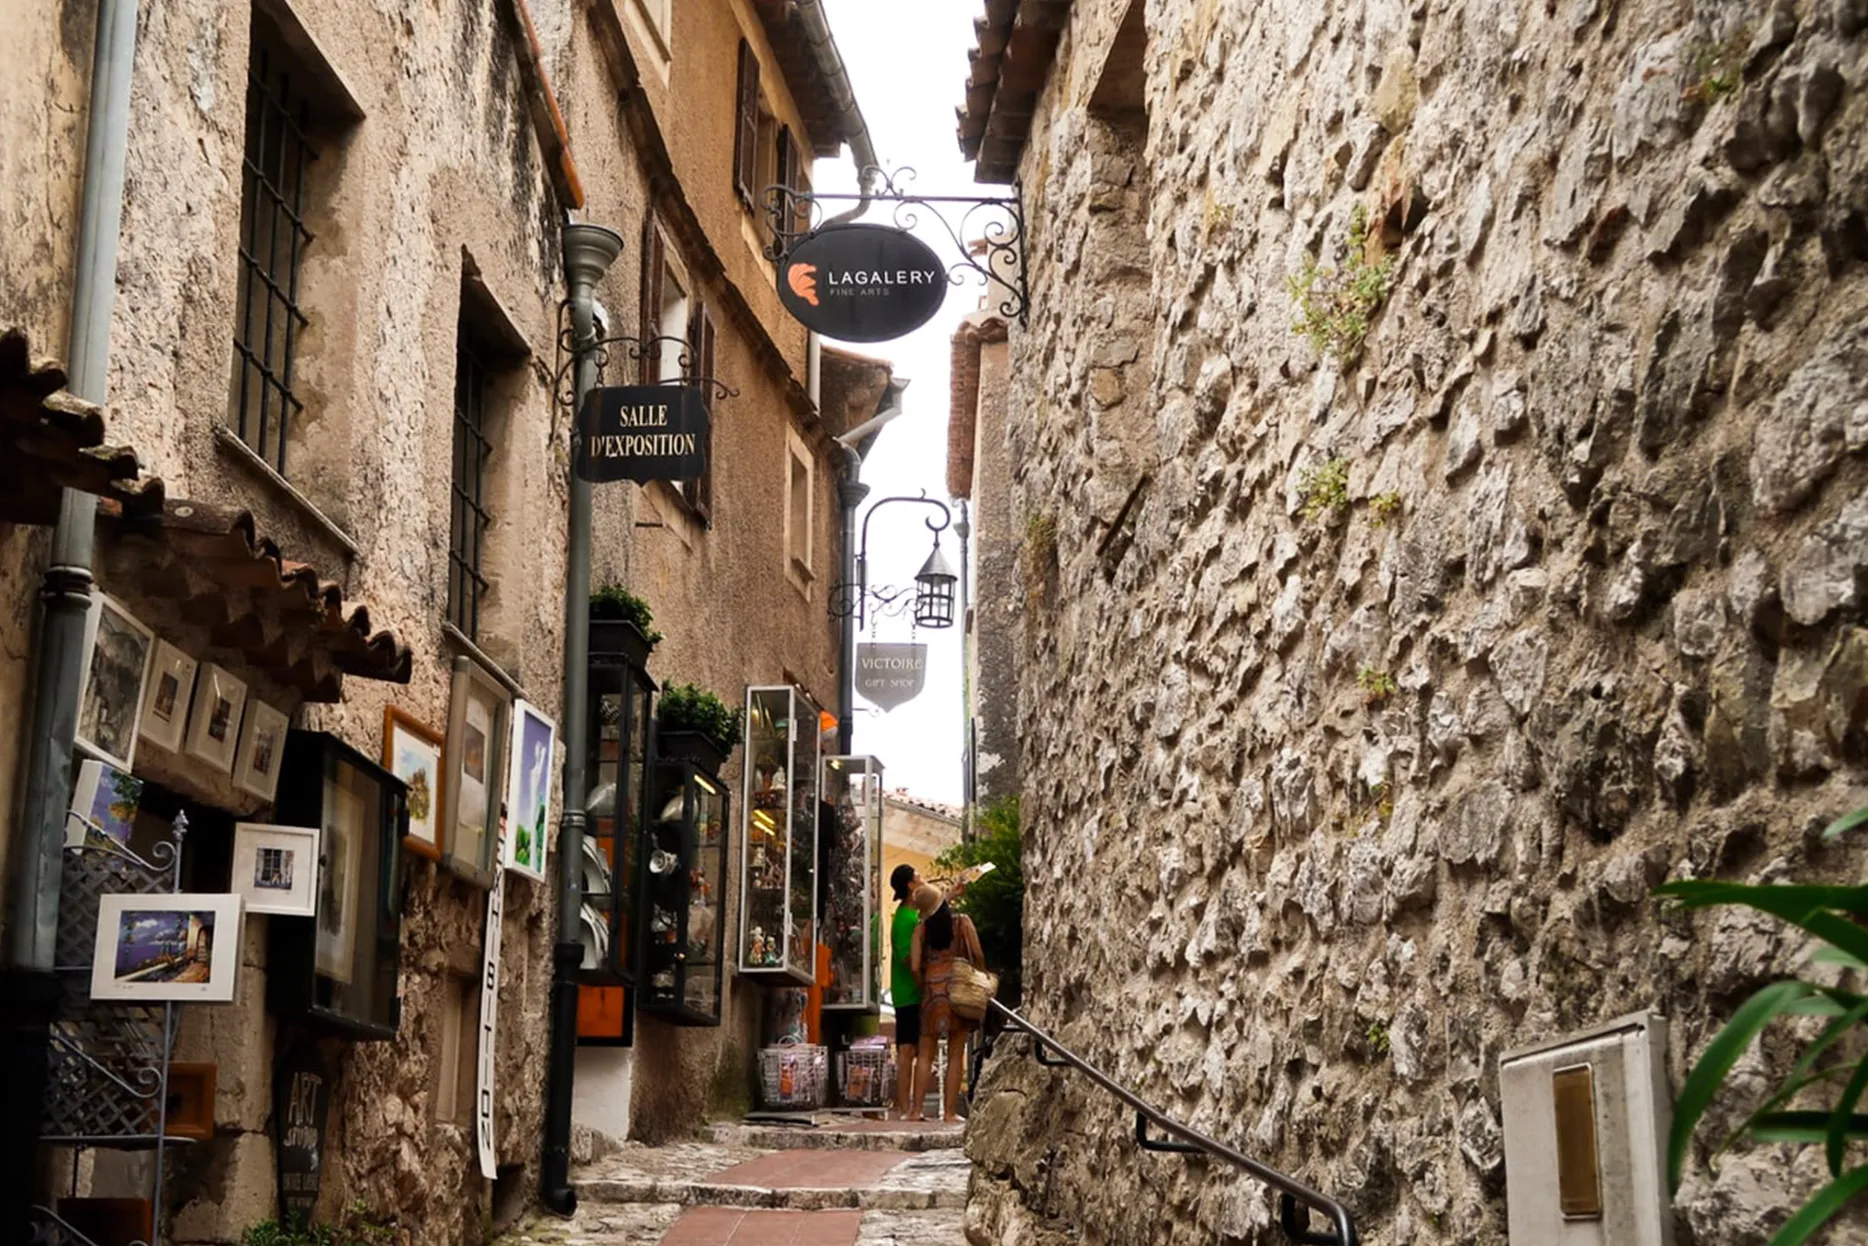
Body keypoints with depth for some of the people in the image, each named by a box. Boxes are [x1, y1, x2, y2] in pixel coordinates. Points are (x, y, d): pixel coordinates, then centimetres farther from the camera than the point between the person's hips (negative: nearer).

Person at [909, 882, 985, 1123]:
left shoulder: (921, 929, 1)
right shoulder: (962, 922, 1)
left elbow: (915, 966, -5)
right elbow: (977, 955, -5)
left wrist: (924, 987, 9)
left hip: (933, 989, 0)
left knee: (926, 1054, 7)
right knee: (956, 1056, 4)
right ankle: (949, 1111, 2)